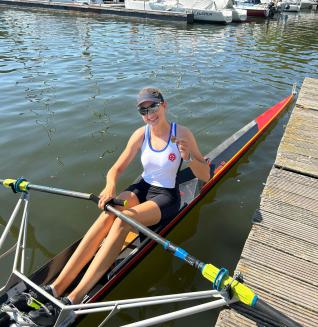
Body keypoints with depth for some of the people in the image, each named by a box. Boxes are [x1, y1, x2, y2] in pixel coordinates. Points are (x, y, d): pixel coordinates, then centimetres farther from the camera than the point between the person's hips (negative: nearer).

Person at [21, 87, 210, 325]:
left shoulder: (182, 133, -10)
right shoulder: (141, 134, -2)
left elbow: (205, 176, -8)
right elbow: (117, 169, -6)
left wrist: (189, 157, -28)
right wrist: (110, 186, -28)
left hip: (166, 198, -3)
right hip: (141, 188, 4)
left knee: (122, 220, -31)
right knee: (108, 213, -29)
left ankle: (73, 301, -33)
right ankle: (56, 288, -30)